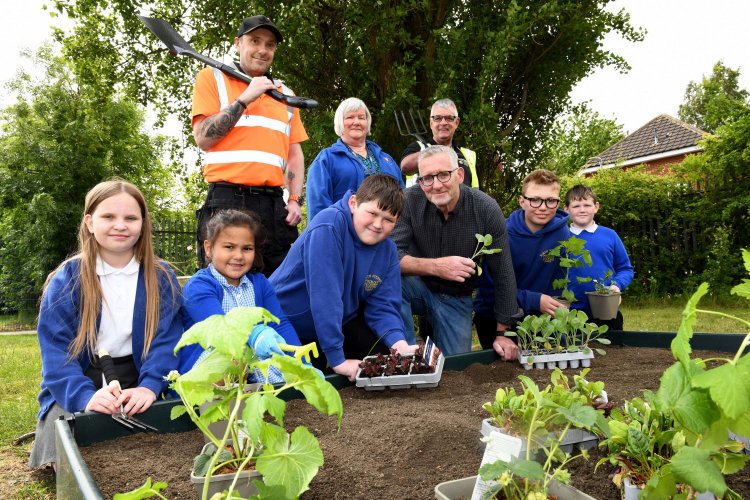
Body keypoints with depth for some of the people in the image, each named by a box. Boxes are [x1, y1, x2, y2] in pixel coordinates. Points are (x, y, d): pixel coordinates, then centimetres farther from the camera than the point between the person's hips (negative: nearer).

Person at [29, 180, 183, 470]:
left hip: (138, 384, 0)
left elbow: (165, 341, -7)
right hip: (78, 386, 0)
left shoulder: (161, 279, 1)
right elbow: (55, 349, -10)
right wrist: (84, 396, -28)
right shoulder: (66, 281, -3)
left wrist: (149, 387, -26)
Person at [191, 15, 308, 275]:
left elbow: (295, 153, 18)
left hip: (274, 204, 4)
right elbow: (203, 137, -5)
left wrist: (294, 200, 5)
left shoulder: (284, 93, 20)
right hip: (227, 200, -4)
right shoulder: (213, 77, 7)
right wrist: (245, 99, -8)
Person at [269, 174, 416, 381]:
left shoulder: (387, 250, -6)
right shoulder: (328, 226, -28)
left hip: (339, 323, 6)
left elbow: (382, 306, -6)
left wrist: (400, 345, -25)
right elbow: (324, 295, -33)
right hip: (285, 322, -5)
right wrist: (338, 359, -33)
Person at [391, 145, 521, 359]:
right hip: (417, 286, -1)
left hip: (456, 299, 1)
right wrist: (435, 266, -41)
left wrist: (502, 333, -9)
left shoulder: (486, 209, -18)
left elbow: (502, 273, -12)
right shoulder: (410, 200, -20)